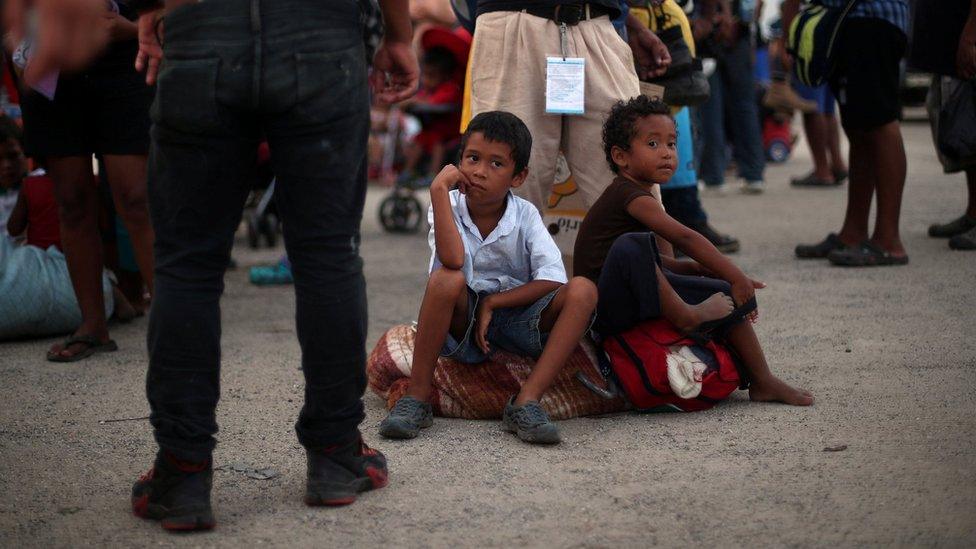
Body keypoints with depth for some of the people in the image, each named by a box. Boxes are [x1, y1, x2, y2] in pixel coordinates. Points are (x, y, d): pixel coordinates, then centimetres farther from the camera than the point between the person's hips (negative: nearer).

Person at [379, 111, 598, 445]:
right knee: (446, 279, -34)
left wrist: (492, 303, -18)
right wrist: (439, 189, -28)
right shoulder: (449, 206, -9)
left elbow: (552, 280, -16)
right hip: (462, 325, -1)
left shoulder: (525, 215, -6)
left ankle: (526, 403, -31)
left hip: (516, 320, 2)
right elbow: (453, 261, -31)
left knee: (582, 291, -24)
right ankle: (416, 399, -24)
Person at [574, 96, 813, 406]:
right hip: (607, 308, -10)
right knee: (631, 244, -38)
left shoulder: (639, 195, 18)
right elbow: (683, 238, -22)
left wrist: (696, 268, 0)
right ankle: (684, 316, -23)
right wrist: (735, 276, -19)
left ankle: (762, 381, 15)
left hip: (646, 297, 10)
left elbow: (660, 261, 19)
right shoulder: (631, 194, -15)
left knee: (728, 295, 8)